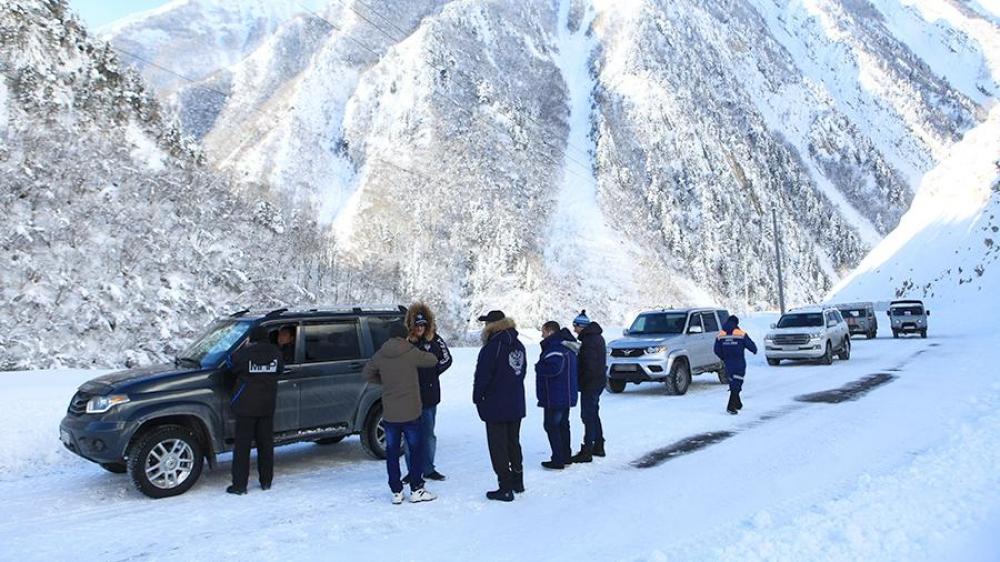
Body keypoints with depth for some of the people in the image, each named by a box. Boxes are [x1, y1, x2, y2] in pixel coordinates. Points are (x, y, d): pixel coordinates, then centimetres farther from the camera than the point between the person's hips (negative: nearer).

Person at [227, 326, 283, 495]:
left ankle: (239, 485, 4)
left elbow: (232, 365, 3)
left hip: (246, 406, -4)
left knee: (242, 446, 3)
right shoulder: (275, 354, -3)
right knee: (266, 444, 13)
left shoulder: (245, 353, -14)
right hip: (267, 406, 4)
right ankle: (266, 481, 19)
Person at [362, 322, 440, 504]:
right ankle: (416, 490, 11)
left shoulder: (380, 355, 0)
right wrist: (421, 354, 19)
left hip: (389, 412, 3)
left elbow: (367, 373, 10)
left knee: (392, 451, 10)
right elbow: (433, 360, 2)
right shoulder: (411, 353, -10)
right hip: (410, 411, -3)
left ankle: (396, 492, 13)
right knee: (415, 449, 9)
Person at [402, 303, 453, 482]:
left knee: (428, 434, 10)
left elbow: (446, 360, 4)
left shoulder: (435, 340, -2)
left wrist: (430, 373, -1)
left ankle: (428, 469, 22)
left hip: (429, 395, 0)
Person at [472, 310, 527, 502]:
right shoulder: (519, 346, 6)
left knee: (498, 447, 1)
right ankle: (517, 481, 29)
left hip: (495, 406, -7)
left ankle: (505, 488, 4)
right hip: (516, 405, 8)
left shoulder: (491, 348, -19)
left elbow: (482, 377, -16)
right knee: (514, 443, 19)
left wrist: (477, 398, -1)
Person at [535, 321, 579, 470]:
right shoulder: (566, 345, 13)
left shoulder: (555, 348, -21)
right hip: (566, 396, 10)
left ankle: (558, 461, 0)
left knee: (551, 426, -2)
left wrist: (539, 367, -16)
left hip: (555, 397, -10)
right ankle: (566, 457, 26)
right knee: (563, 425, 18)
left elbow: (553, 368, -34)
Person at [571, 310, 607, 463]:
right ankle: (598, 446, 27)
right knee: (594, 414, 19)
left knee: (588, 416, -6)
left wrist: (581, 382, -15)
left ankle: (587, 452, -2)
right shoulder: (597, 337, 12)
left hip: (591, 383, -10)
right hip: (599, 380, 10)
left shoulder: (588, 341, -20)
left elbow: (589, 366, -23)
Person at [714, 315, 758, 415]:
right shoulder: (741, 334, -9)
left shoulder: (720, 336, 1)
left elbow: (717, 350, 3)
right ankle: (731, 406, -11)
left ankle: (737, 403, 28)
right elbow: (751, 345, -3)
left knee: (733, 383, 18)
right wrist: (755, 350, 20)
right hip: (739, 364, -4)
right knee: (736, 384, -2)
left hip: (728, 364, 4)